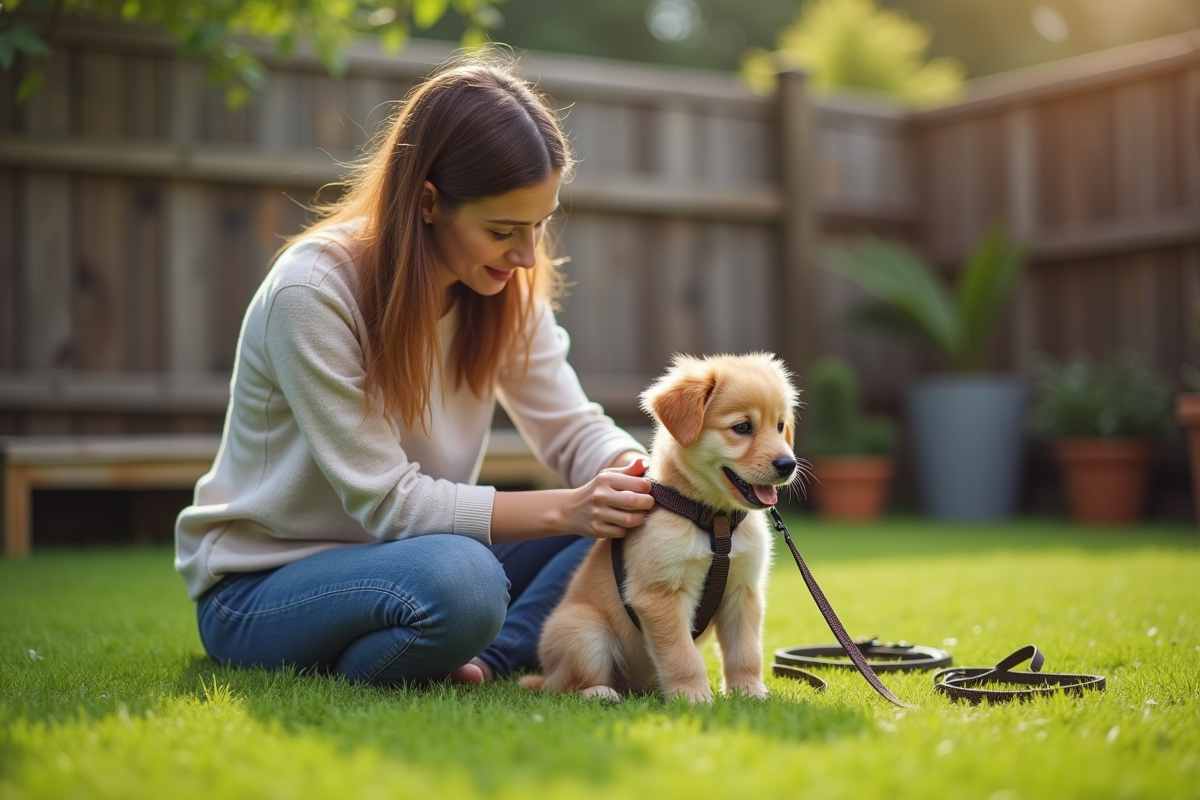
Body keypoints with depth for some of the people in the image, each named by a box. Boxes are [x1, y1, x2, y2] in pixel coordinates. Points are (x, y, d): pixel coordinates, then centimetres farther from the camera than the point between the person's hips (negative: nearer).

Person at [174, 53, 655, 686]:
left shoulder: (506, 286, -3)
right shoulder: (312, 291, -24)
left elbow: (574, 428, -2)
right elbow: (387, 501, -24)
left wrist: (629, 468, -26)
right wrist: (560, 510, -33)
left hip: (398, 557, 7)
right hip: (257, 587, -6)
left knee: (622, 532, -13)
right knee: (457, 579, -38)